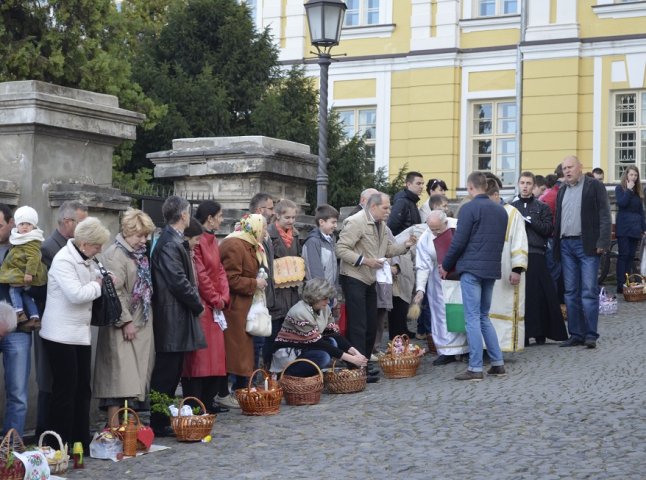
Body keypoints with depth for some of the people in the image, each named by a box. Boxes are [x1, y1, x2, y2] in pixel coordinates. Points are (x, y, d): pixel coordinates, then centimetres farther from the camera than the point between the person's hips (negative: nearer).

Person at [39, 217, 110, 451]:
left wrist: (103, 280, 0)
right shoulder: (63, 260, -17)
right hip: (62, 335, -9)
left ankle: (81, 442, 18)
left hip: (81, 333, 9)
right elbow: (76, 294, -25)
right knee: (65, 390, -5)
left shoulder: (86, 259, 11)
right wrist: (98, 285, -10)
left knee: (83, 389, 10)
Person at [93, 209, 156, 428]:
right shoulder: (115, 254, -13)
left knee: (138, 376, 10)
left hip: (141, 324, 9)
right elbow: (114, 291, -19)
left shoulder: (140, 254, 14)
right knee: (120, 375, -9)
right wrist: (125, 322, -20)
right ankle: (115, 428, -8)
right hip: (123, 327, -9)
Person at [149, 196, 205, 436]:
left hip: (174, 318, 10)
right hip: (173, 318, -10)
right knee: (167, 372, -4)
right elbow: (179, 282, -20)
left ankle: (163, 420, 20)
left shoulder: (171, 241, 14)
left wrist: (195, 303, 13)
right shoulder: (170, 244, -17)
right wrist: (198, 305, -8)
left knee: (169, 372, 14)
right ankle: (160, 423, 1)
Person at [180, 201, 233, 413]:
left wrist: (223, 298, 1)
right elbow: (200, 276, -17)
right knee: (199, 355, -7)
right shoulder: (196, 241, -14)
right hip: (201, 306, -10)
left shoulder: (212, 241, 16)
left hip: (215, 308, 10)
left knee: (215, 354, 12)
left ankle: (210, 399, 20)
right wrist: (216, 300, -9)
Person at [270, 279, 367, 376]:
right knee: (323, 356, -29)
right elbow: (318, 344, -28)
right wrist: (350, 358, -29)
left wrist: (355, 352, -18)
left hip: (304, 347, 8)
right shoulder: (300, 313, -28)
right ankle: (288, 374, -11)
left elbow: (334, 334, -2)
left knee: (332, 342, -16)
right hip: (287, 353, -8)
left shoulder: (324, 309, -4)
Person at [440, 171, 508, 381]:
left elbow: (459, 241, -12)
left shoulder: (469, 208, -10)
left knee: (472, 318, -4)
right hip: (492, 269, 7)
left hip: (471, 269, -7)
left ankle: (475, 368, -4)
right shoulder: (501, 210, 12)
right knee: (484, 317, 16)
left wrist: (446, 266, 1)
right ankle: (498, 363, 14)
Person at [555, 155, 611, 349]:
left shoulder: (595, 186, 0)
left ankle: (590, 335, -5)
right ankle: (575, 334, 10)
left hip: (587, 245, -6)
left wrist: (602, 242, -14)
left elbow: (604, 215, -6)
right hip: (566, 245, 6)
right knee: (571, 293, 6)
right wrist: (556, 244, 9)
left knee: (589, 291, -7)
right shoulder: (562, 191, 18)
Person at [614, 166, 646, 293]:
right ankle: (621, 285, -9)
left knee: (631, 256, 4)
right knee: (623, 255, -8)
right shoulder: (619, 188, 1)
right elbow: (622, 203, -16)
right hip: (623, 227, -5)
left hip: (635, 228, 5)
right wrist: (629, 190, -12)